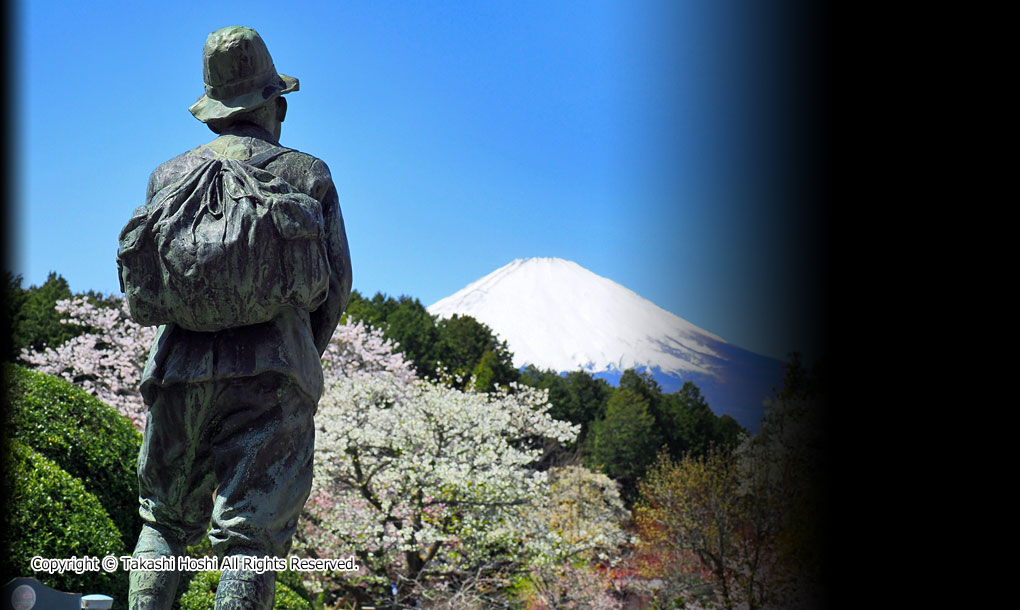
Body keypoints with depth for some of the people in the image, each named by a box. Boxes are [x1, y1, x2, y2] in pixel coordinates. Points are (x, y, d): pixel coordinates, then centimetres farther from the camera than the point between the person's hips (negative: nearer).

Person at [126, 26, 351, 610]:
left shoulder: (168, 176, 12)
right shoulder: (307, 174, 7)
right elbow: (336, 283, 5)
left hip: (182, 366, 3)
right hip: (273, 375, -2)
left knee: (165, 522, 16)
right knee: (251, 534, -4)